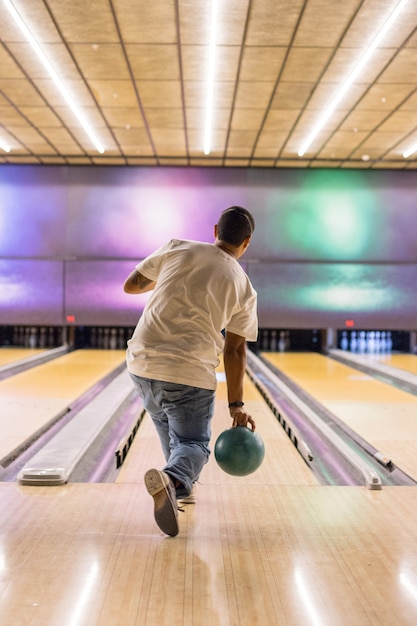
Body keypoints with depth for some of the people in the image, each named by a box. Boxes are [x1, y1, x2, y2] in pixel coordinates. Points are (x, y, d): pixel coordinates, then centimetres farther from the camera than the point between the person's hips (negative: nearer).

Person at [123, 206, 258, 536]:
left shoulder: (176, 249, 2)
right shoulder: (245, 290, 2)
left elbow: (131, 285, 8)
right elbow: (235, 352, 2)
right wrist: (237, 405, 8)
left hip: (143, 363, 3)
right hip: (190, 374, -3)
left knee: (170, 428, 29)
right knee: (193, 444, 7)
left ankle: (181, 484, 42)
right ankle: (173, 480, -25)